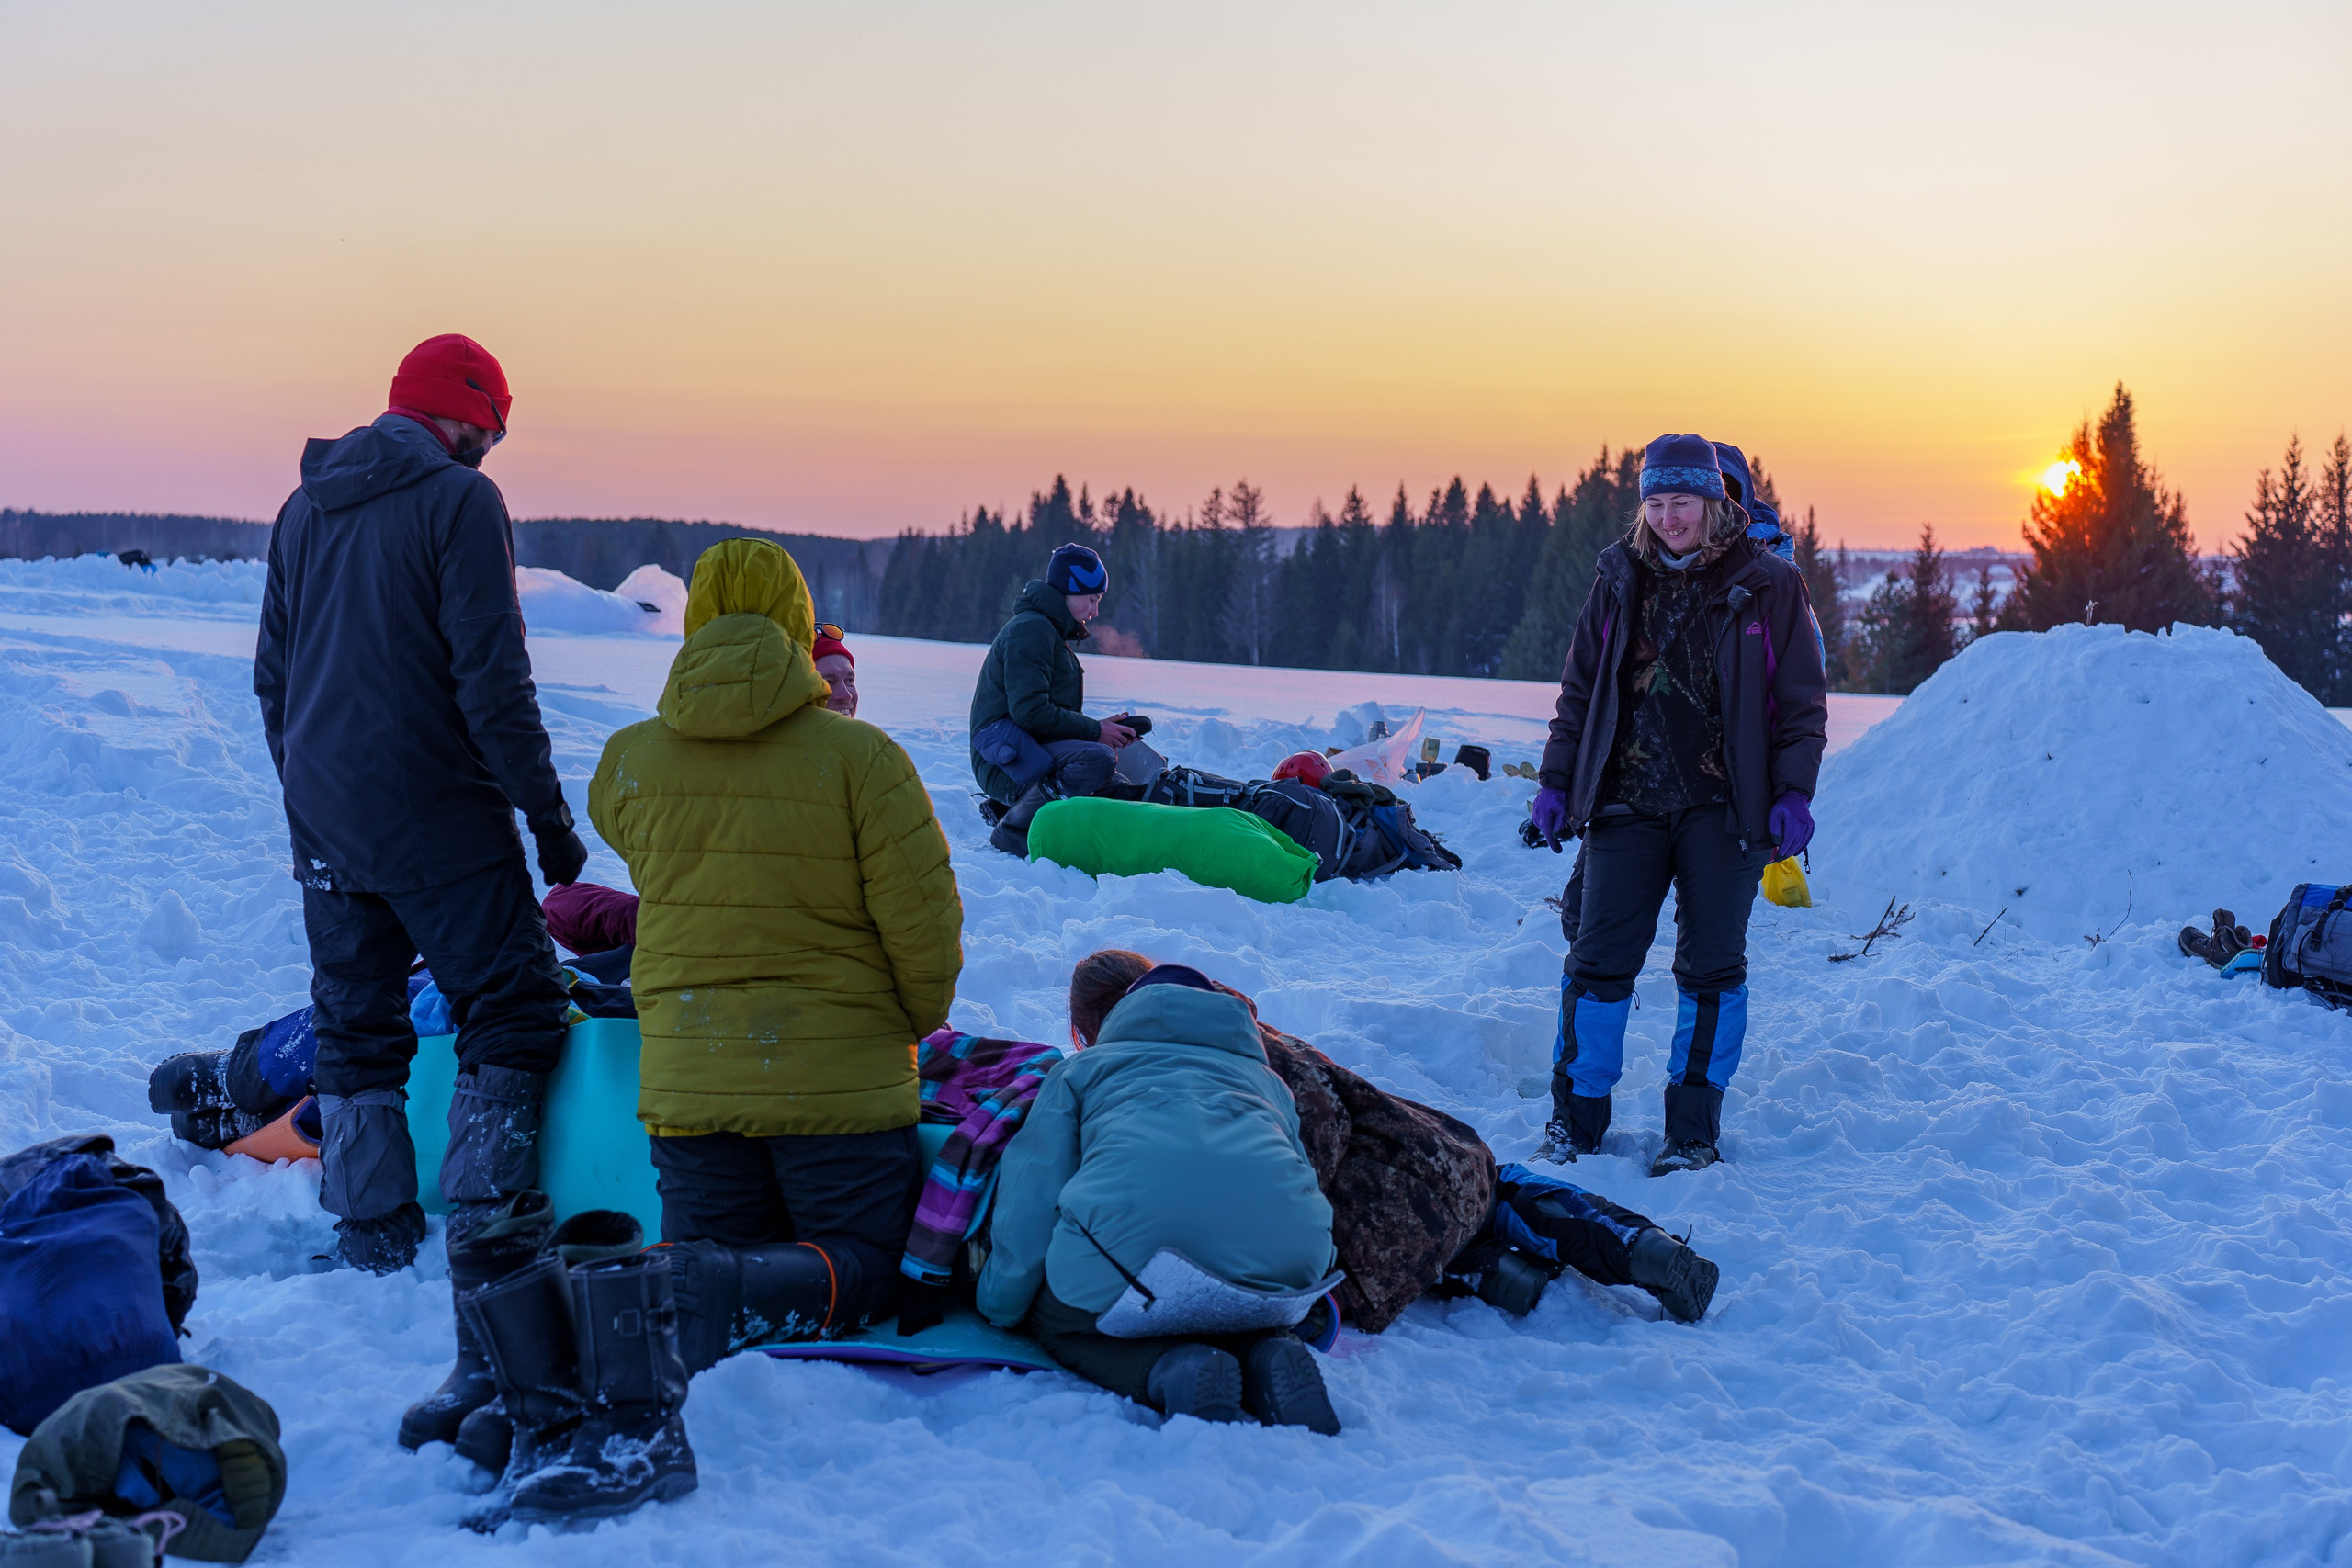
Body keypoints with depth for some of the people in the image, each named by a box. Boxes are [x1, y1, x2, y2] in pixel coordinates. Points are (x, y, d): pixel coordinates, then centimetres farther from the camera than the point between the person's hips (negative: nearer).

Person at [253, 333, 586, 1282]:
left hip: (324, 821, 7)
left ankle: (370, 1239, 16)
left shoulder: (304, 507, 13)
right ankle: (481, 1229, -3)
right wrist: (549, 815, -11)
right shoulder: (458, 499, -10)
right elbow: (492, 679, -15)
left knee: (355, 1024, 13)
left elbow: (272, 677, 18)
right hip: (437, 817, -7)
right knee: (513, 1008, 1)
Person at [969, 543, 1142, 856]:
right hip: (1005, 756, -11)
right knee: (1099, 759, -32)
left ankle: (1009, 807, 8)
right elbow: (1030, 711, -21)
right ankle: (1014, 829, -20)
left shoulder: (1048, 631, 23)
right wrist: (1094, 731, -13)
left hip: (1030, 753, 11)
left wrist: (1099, 728, 5)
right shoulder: (1031, 630, -11)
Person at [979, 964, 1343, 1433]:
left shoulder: (1080, 1069, 29)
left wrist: (1002, 1308, 31)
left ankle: (1173, 1370, -5)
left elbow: (1032, 1193, 20)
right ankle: (1269, 1356, 0)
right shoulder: (1266, 1079, 37)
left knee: (1058, 1321, 26)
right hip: (1283, 1252, 4)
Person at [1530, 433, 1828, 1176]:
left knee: (1710, 967, 2)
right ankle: (1576, 1119, 11)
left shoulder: (1768, 584, 1)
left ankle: (1694, 1130, 13)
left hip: (1725, 806, -2)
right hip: (1628, 800, 2)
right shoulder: (1620, 579, 8)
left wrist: (1794, 792, -6)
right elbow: (1580, 689, 14)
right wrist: (1556, 780, 9)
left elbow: (1803, 701, 3)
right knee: (1600, 958, -1)